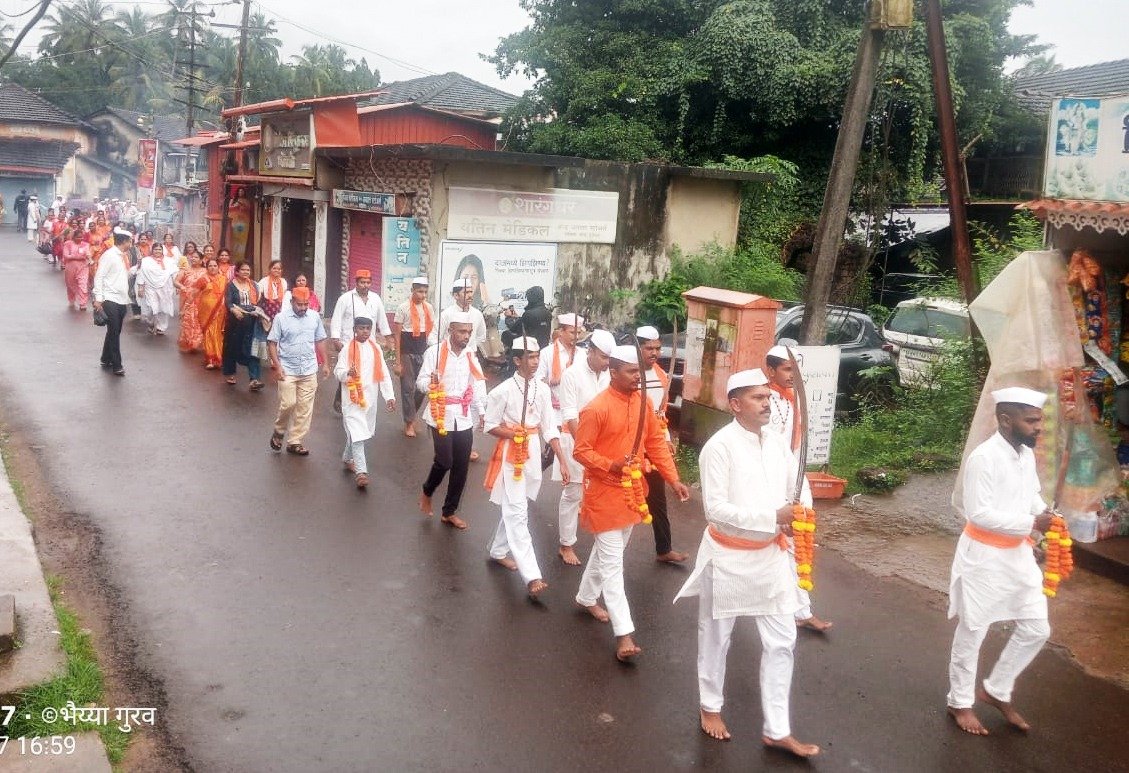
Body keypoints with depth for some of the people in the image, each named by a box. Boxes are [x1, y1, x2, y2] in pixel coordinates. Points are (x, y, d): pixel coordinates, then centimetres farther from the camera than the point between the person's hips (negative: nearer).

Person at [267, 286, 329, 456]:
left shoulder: (315, 317, 3)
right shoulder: (281, 318, -6)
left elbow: (320, 341, 12)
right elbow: (272, 343, -3)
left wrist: (325, 363, 10)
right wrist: (277, 366, -11)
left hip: (309, 371, 3)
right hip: (288, 370, -3)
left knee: (305, 408, 4)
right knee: (288, 404, -8)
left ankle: (295, 442, 14)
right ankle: (279, 432, 19)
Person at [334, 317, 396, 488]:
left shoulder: (376, 350, 5)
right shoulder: (347, 349, -5)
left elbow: (384, 374, 6)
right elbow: (338, 371, -6)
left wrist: (389, 396, 1)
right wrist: (348, 373, -29)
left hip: (370, 397, 5)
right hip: (352, 398, -5)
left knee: (359, 432, 17)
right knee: (357, 433, -11)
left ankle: (348, 458, 40)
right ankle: (361, 471, -14)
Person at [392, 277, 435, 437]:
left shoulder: (429, 308, 5)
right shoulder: (403, 308, -9)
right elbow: (397, 336, -7)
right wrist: (398, 362, -9)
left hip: (423, 350, 4)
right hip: (407, 350, -4)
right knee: (408, 387, 1)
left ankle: (411, 414, 28)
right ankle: (409, 422, 14)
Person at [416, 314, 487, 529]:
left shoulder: (471, 354, 7)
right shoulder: (435, 352, -8)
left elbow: (477, 384, 9)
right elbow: (420, 382, -7)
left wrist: (483, 412, 1)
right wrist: (431, 383, -30)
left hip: (464, 417, 5)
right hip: (441, 415, -5)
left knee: (461, 466, 6)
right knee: (444, 461, -11)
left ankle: (450, 512, 21)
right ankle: (427, 492, 21)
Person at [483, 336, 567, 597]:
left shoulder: (542, 389, 1)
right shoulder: (504, 390, -13)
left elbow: (550, 429, 2)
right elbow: (490, 426, -6)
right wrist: (516, 434, -21)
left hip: (533, 454, 6)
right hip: (511, 456, -6)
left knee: (515, 508, 18)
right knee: (517, 513, -9)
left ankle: (499, 551, 40)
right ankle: (532, 576, -14)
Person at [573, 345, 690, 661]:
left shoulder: (642, 402, 1)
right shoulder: (597, 408, -19)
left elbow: (656, 442, 6)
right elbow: (581, 451, -16)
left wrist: (673, 479, -1)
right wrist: (611, 466, -31)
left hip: (632, 490, 7)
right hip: (605, 492, -7)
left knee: (608, 550, 21)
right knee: (612, 561, -4)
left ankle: (586, 597, 44)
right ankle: (624, 633, -4)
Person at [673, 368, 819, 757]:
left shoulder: (777, 441, -1)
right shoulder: (719, 446, -20)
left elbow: (799, 487, 5)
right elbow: (716, 509, -24)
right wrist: (773, 516, -29)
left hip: (770, 555, 5)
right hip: (728, 556, -5)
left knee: (781, 641, 9)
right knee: (716, 637, 15)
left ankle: (776, 729, 21)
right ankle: (710, 706, 38)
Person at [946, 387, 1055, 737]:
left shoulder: (1027, 454, 2)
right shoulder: (984, 457, -23)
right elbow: (978, 513, -25)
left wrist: (1045, 514, -6)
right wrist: (1030, 523, -25)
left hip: (1018, 554, 8)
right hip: (984, 556, -8)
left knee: (1036, 628, 12)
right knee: (972, 632, 7)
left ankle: (996, 690, 31)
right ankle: (960, 702, 26)